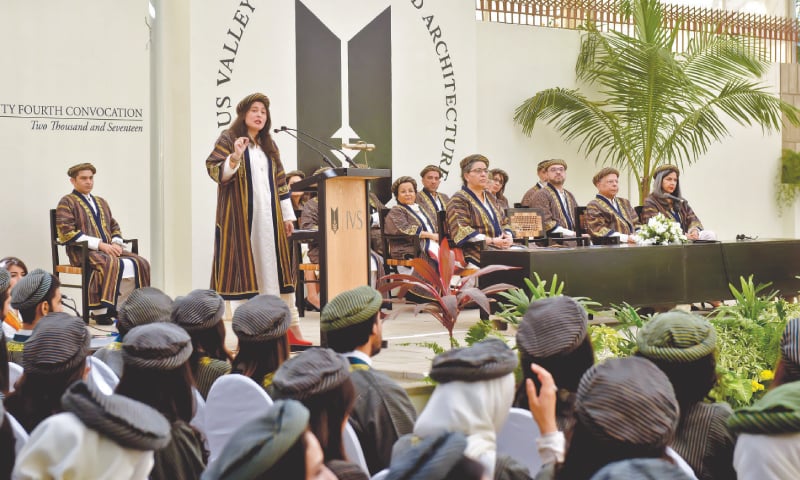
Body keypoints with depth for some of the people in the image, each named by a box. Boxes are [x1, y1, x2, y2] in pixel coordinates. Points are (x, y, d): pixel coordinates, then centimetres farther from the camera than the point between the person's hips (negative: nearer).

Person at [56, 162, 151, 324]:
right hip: (83, 252, -7)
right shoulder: (67, 202, 2)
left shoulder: (101, 202, 26)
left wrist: (116, 243, 1)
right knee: (112, 264, -37)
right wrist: (100, 244, -17)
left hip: (107, 249, 7)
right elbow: (67, 233, -11)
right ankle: (101, 310, -32)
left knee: (140, 263, -17)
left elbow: (114, 226, 26)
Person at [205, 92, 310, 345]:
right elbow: (215, 172, -10)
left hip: (268, 217, 5)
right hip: (239, 217, -5)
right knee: (242, 265, -7)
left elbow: (281, 181, 17)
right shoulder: (228, 139, 1)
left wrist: (287, 215, 13)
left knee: (274, 268, 5)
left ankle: (291, 327, 6)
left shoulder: (269, 146, 17)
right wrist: (235, 157, -27)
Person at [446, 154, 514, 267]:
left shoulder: (489, 196, 25)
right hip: (477, 255, -7)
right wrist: (491, 241, -18)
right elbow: (462, 231, -13)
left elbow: (504, 222, 26)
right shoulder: (458, 200, 0)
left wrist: (508, 237, 2)